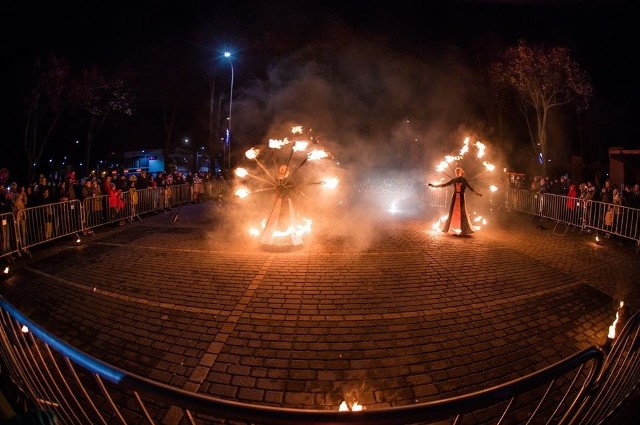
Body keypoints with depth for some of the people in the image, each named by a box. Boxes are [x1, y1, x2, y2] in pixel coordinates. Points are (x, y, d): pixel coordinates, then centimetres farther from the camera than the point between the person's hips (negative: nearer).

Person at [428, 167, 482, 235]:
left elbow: (470, 187, -1)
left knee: (462, 213, -3)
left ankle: (464, 229, 5)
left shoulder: (464, 180, 0)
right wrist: (434, 185, 2)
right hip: (455, 197, 3)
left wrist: (477, 193, -11)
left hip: (461, 197, -3)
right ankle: (450, 228, 10)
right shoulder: (454, 180, 7)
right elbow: (445, 184, 7)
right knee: (452, 212, 2)